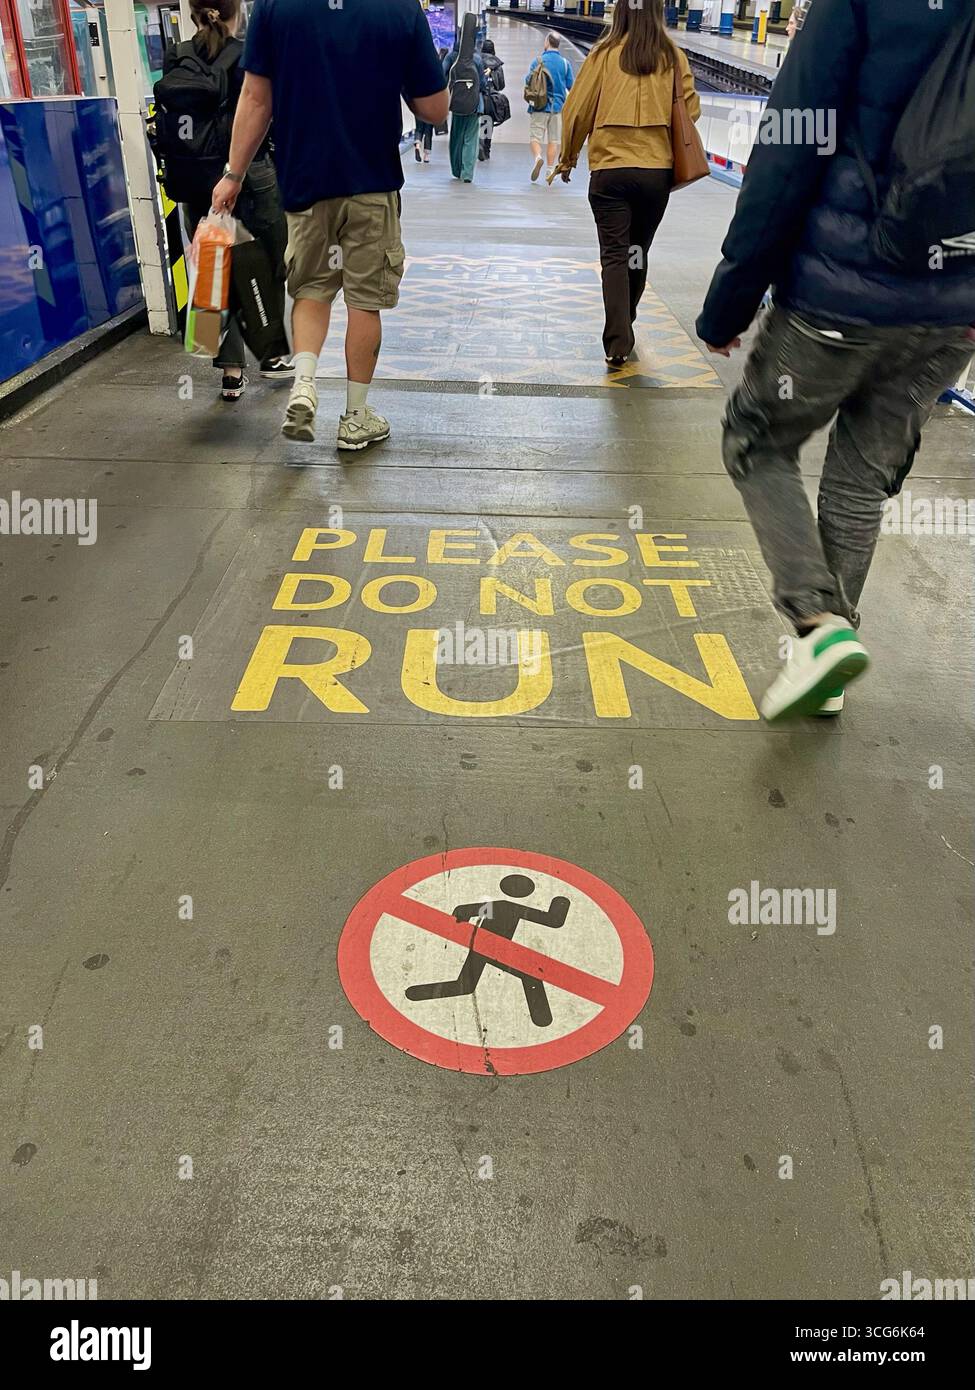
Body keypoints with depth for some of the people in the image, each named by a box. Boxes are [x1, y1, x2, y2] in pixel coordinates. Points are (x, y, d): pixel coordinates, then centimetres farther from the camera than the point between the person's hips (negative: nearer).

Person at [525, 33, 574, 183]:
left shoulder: (538, 60, -5)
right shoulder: (565, 63, 2)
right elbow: (570, 87, 5)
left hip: (539, 105, -2)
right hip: (558, 106, 2)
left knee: (535, 137, 1)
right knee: (553, 140, 9)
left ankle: (537, 157, -27)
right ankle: (550, 170, 7)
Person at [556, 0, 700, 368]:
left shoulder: (604, 54, -1)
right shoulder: (673, 57, 2)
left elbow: (577, 111, 0)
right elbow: (691, 109, 3)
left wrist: (568, 158, 13)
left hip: (610, 170, -2)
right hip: (657, 170, 2)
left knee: (615, 255, -1)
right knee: (638, 253, 17)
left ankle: (617, 343, -15)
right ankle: (624, 326, 31)